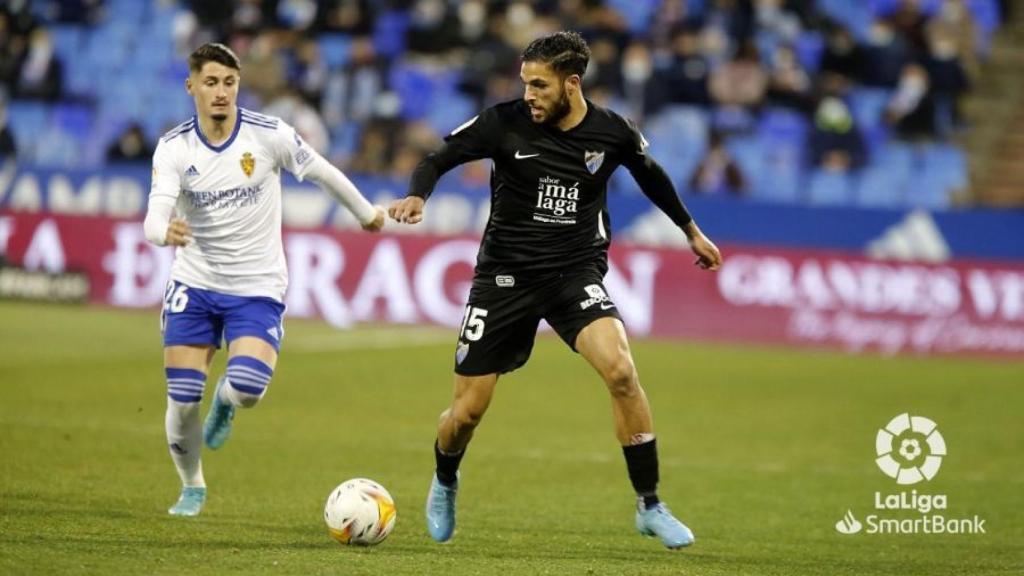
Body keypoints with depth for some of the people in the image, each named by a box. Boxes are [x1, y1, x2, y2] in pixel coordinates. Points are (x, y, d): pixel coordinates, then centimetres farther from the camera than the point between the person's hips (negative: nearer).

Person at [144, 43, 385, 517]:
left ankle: (225, 401, 18)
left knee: (247, 388, -22)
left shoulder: (269, 135, -13)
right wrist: (165, 233, -47)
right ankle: (191, 488, 25)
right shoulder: (174, 148, -10)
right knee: (182, 401, -3)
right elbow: (155, 217, -23)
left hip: (257, 287, -1)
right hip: (194, 285, 1)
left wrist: (367, 213, 17)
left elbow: (323, 173, 4)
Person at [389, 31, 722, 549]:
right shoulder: (504, 123, -11)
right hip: (505, 274, 0)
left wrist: (690, 230, 28)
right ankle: (444, 484, 38)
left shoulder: (612, 133, -6)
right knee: (467, 411, 1)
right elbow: (439, 159, -3)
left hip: (576, 272, 0)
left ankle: (650, 507, -14)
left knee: (620, 370, -26)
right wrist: (417, 196, -26)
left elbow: (650, 175, 15)